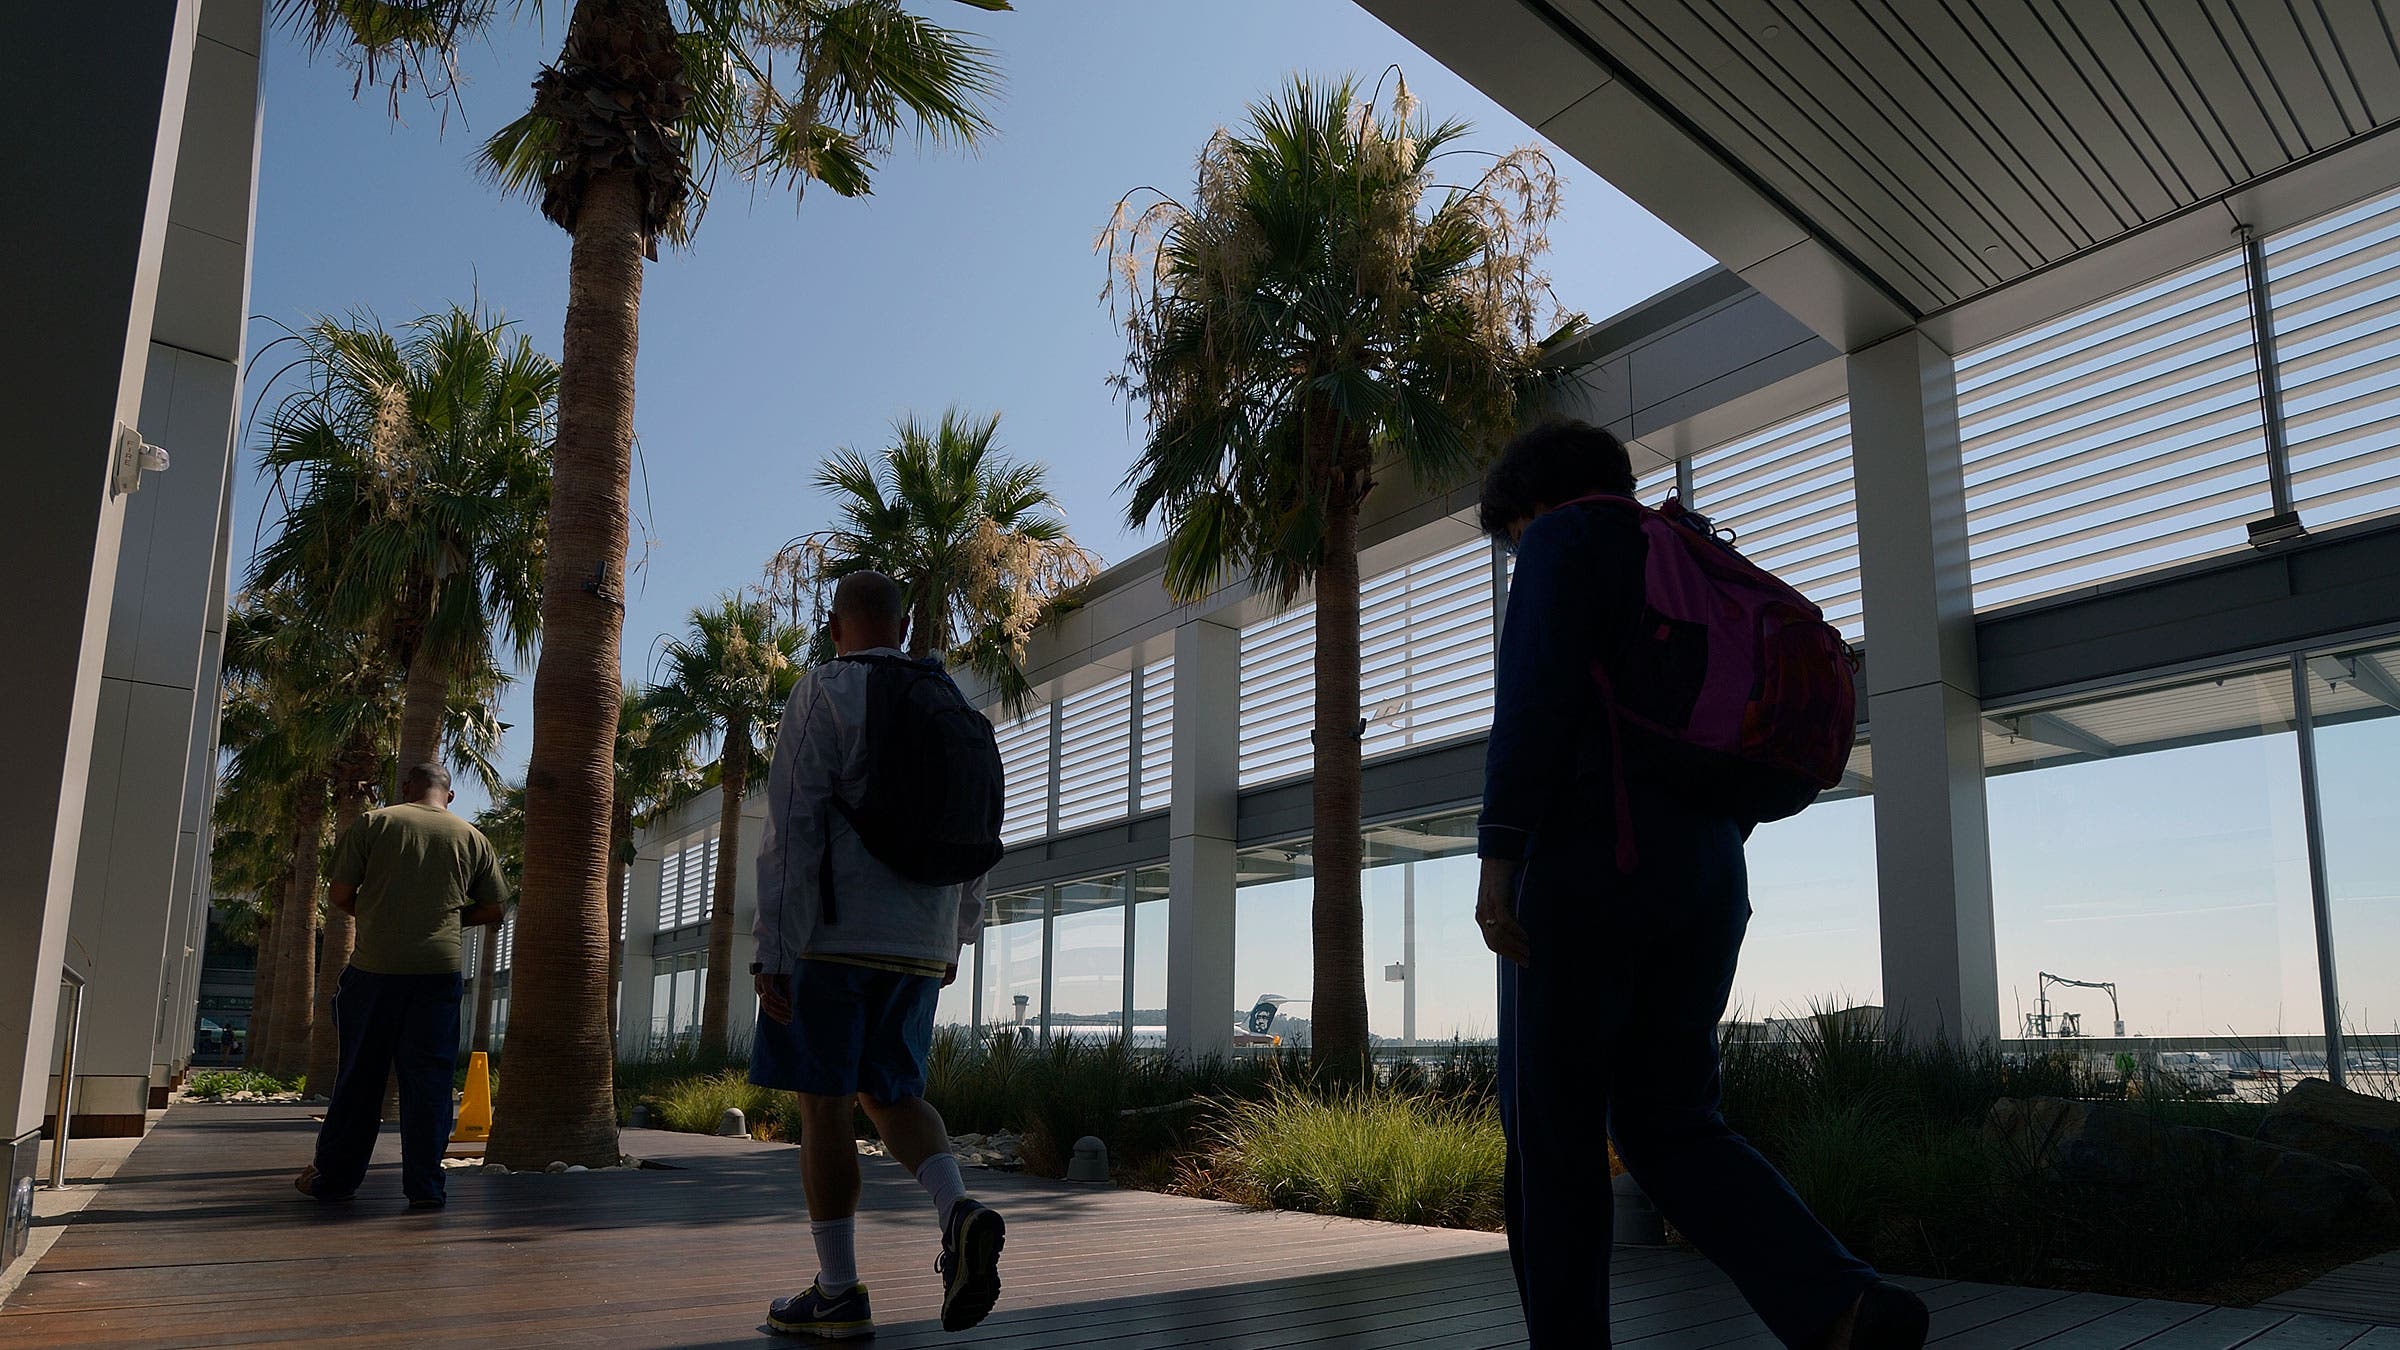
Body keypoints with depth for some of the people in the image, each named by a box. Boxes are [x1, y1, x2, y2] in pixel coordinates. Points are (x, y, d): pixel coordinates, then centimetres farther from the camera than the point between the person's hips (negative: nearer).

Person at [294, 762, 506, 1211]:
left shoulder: (372, 823, 3)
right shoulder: (472, 837, 8)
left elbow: (341, 895, 0)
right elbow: (494, 910, 8)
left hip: (375, 967, 0)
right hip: (439, 969, 1)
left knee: (360, 1074, 11)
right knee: (428, 1077, 3)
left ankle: (335, 1176, 20)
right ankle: (425, 1186, 3)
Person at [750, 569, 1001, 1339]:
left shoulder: (823, 696, -6)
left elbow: (793, 828, -14)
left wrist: (772, 953, -14)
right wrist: (956, 938, 25)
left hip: (834, 933, -6)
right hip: (918, 944, 6)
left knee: (822, 1104, 2)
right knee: (888, 1094, 15)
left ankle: (838, 1294, 6)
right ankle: (959, 1211, -10)